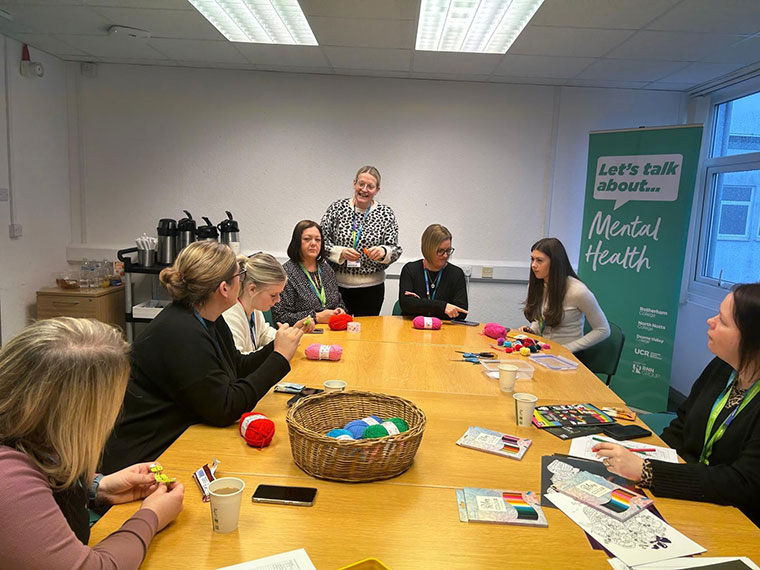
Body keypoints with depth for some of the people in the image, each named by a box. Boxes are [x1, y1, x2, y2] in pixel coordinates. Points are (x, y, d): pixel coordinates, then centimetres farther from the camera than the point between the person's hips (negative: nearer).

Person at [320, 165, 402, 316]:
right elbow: (321, 242, 0)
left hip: (371, 288, 0)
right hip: (338, 285, 0)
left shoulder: (386, 213, 1)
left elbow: (395, 250, 0)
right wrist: (340, 252, -18)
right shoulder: (337, 208, 1)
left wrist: (383, 251, -21)